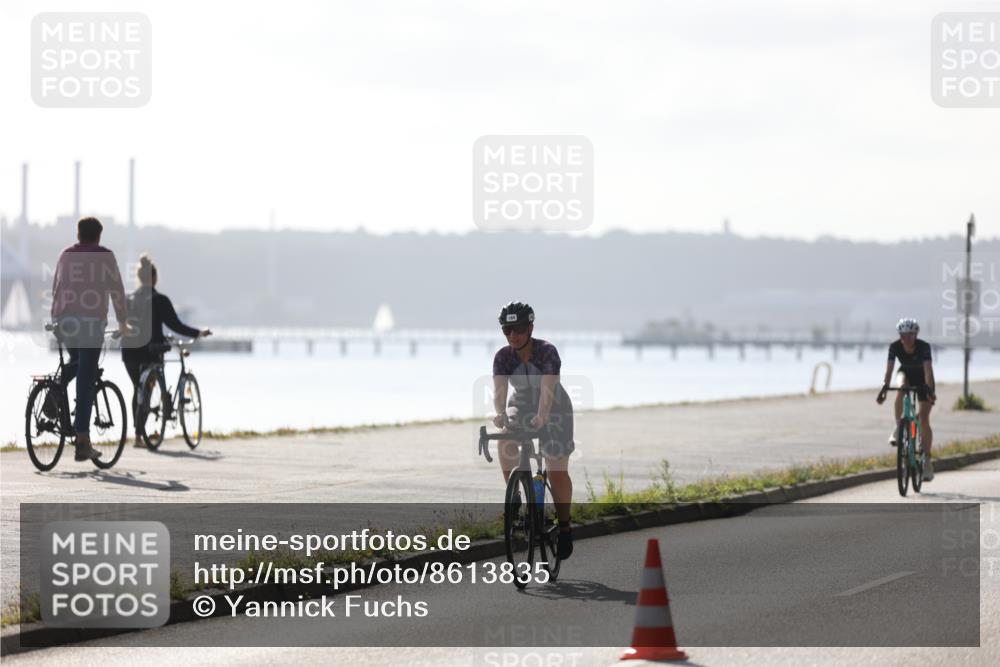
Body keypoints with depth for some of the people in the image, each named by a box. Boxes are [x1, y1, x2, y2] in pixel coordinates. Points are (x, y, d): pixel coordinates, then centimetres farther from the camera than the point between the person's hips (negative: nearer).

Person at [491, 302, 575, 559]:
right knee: (504, 443, -29)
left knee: (557, 473, -9)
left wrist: (542, 416, -56)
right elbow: (499, 389, -29)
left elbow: (547, 388, -38)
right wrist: (500, 413, -50)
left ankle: (564, 525, 11)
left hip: (554, 410, -3)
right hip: (521, 407, 3)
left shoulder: (547, 352, -25)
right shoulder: (503, 357, -16)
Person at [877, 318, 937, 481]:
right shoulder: (895, 347, -24)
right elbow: (889, 369, -31)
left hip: (922, 379, -2)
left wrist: (929, 389, -55)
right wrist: (884, 388, -47)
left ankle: (927, 460, -5)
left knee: (924, 419, -11)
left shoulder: (924, 347, -30)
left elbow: (928, 370, -40)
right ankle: (897, 427, -26)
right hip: (906, 374, 2)